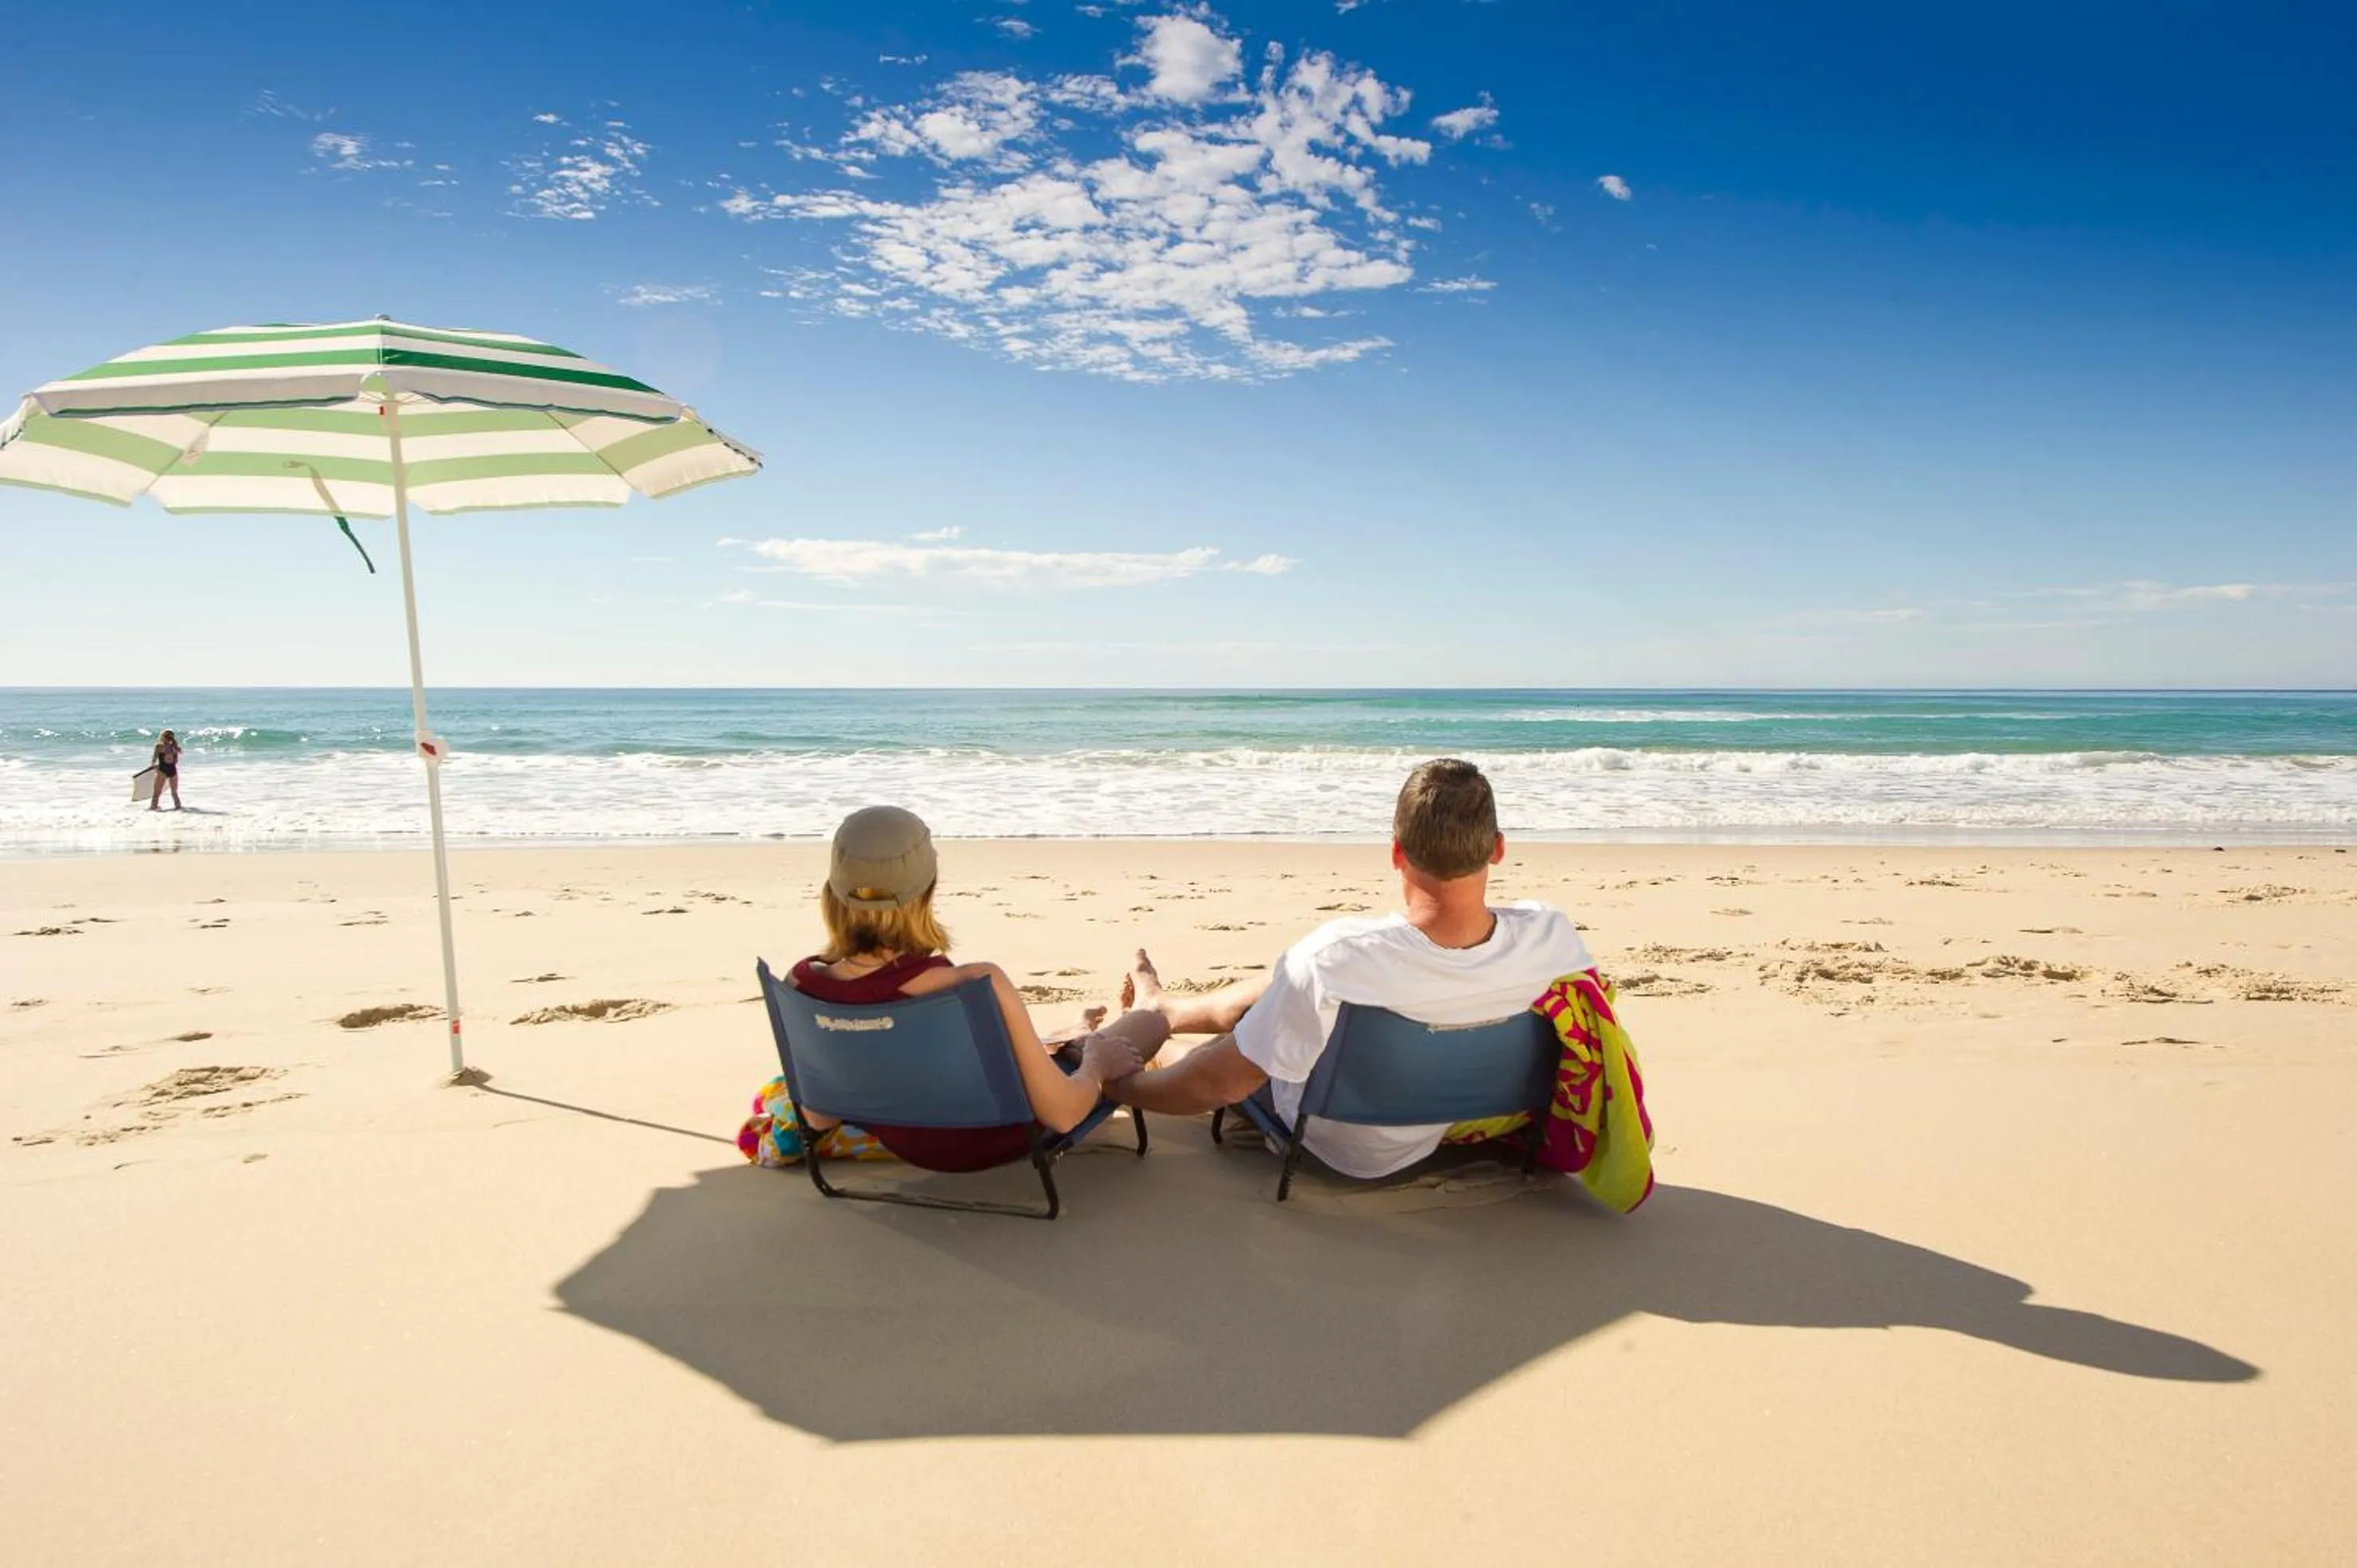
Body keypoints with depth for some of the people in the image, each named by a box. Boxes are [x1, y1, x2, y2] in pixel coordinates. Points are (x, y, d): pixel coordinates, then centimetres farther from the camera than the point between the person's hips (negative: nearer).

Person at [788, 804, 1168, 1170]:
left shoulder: (801, 982, -22)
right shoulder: (972, 986, -39)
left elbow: (819, 1119, -7)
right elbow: (1061, 1113, -29)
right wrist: (1097, 1063, -7)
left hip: (901, 1143, 5)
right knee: (1151, 1022, 19)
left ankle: (1066, 1048, 61)